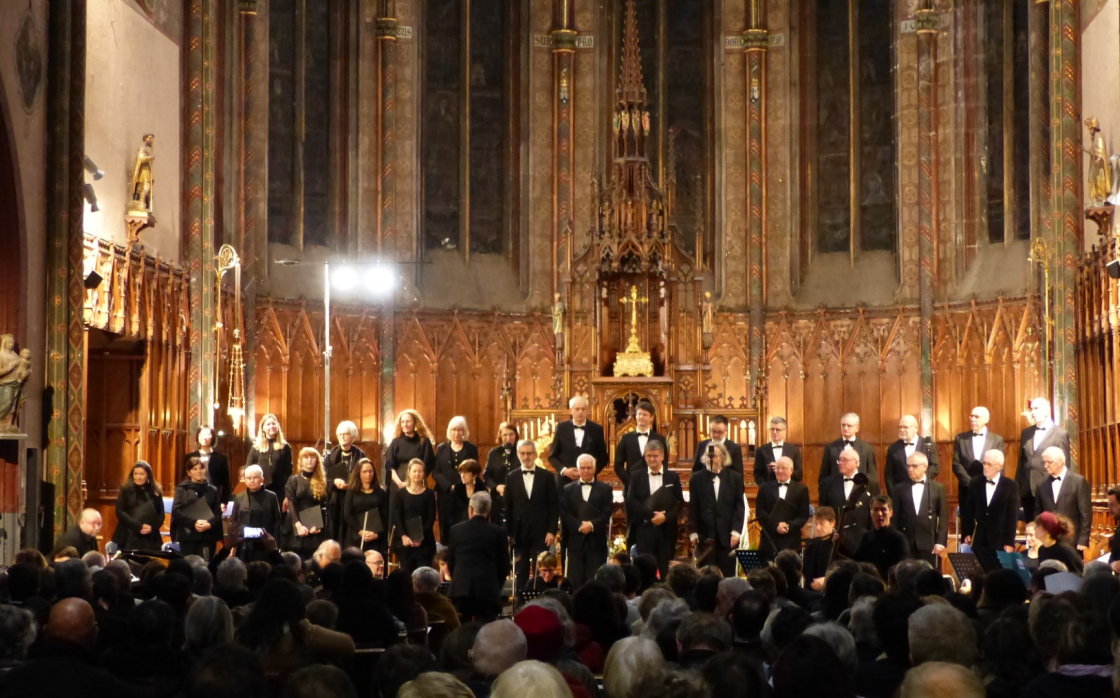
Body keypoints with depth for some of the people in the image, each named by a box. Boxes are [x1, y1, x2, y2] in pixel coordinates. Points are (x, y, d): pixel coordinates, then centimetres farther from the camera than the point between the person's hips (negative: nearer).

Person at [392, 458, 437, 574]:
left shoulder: (429, 494, 6)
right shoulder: (399, 494, 6)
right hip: (405, 541, 0)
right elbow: (396, 517, -2)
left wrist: (421, 537, -15)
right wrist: (403, 536, -17)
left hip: (424, 542, 0)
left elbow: (431, 518, -1)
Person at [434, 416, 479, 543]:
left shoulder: (471, 448, 8)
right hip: (445, 494, 1)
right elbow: (436, 472, 3)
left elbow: (476, 472, 5)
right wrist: (449, 486, -12)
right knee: (446, 527, -1)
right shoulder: (442, 448, 9)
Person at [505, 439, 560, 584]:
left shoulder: (546, 477, 2)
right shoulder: (511, 478, 6)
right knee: (521, 573, 5)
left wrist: (552, 531, -6)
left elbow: (554, 506, 1)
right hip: (519, 533, 2)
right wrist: (508, 533, 2)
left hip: (541, 533, -1)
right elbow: (508, 508, 7)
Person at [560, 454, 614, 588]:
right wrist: (579, 526, -13)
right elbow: (564, 513, 1)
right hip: (575, 541, 1)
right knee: (575, 580, 1)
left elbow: (607, 513, -1)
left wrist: (592, 525, -16)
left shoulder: (605, 489, 9)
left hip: (597, 541, -1)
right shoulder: (568, 489, 12)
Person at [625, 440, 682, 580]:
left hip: (666, 529, 0)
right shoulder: (637, 477, 7)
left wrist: (666, 516, -14)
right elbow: (631, 501, -3)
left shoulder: (673, 477, 8)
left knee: (665, 570, 2)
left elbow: (680, 502, 3)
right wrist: (651, 515, -14)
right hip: (644, 529, 0)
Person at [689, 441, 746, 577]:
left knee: (727, 574, 2)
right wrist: (693, 532, -1)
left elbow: (740, 506, 2)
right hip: (705, 536, 0)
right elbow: (693, 508, 6)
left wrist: (736, 531, -6)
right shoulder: (697, 479, 6)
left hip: (728, 536, 0)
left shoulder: (735, 478, 5)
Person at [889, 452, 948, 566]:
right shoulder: (900, 488, 9)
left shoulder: (938, 488, 6)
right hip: (905, 543, 1)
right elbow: (894, 517, 7)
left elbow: (943, 517, 3)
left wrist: (941, 542, -5)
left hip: (929, 544, -1)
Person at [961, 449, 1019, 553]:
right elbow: (968, 511, 10)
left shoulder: (1011, 486, -3)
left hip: (1000, 541, -2)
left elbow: (1013, 516, -4)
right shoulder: (975, 483, 6)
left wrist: (1010, 542, -7)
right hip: (978, 540, 2)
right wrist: (966, 533, 6)